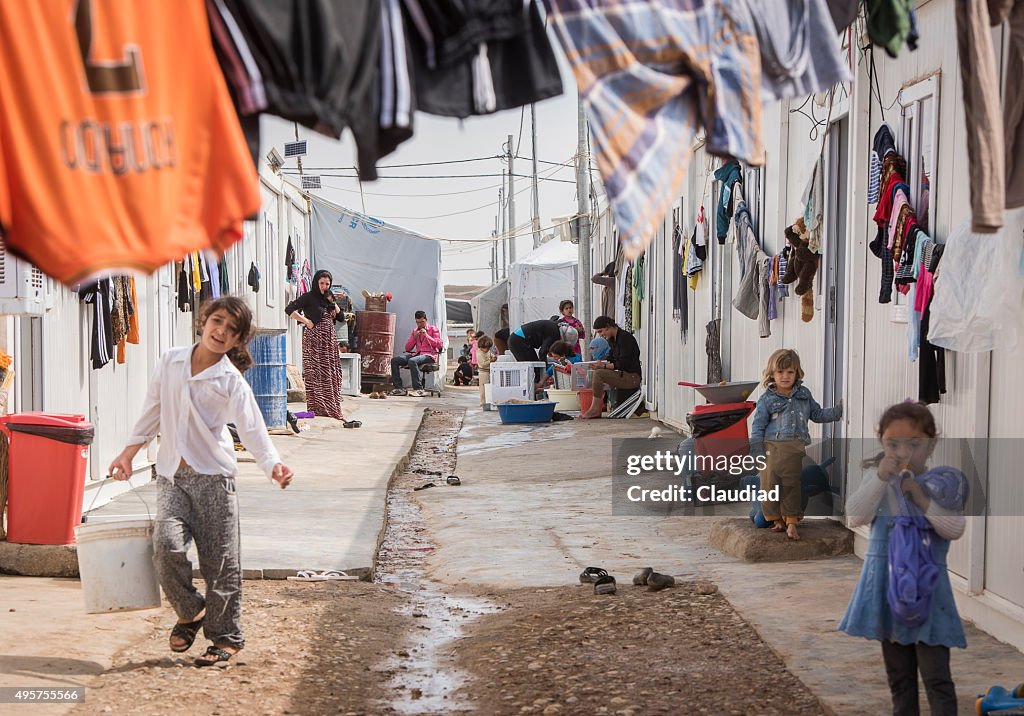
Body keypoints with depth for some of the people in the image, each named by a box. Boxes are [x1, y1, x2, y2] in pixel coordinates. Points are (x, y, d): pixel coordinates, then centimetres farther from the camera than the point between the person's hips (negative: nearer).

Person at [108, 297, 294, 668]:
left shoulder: (232, 383, -5)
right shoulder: (171, 362, 6)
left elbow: (252, 428, -15)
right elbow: (152, 411, 17)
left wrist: (272, 464, -31)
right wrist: (130, 451, 18)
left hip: (212, 475, -2)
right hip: (171, 475, 3)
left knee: (219, 560, 0)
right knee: (167, 544, -16)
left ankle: (226, 637, 16)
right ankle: (190, 612, 10)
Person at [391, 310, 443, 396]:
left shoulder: (433, 329, 6)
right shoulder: (415, 331, 20)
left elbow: (440, 345, -6)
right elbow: (407, 348, 16)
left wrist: (426, 336, -11)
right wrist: (414, 337, 0)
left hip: (429, 355, -6)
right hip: (417, 354, 6)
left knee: (412, 361, -37)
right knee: (394, 360, -12)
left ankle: (419, 389, -35)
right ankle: (399, 388, -17)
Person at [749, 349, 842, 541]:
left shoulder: (803, 394, 13)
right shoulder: (767, 399, 1)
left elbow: (817, 414, 24)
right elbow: (758, 426, 1)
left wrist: (838, 411, 13)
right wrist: (757, 453, -4)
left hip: (795, 449, 2)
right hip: (773, 448, -2)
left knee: (791, 485, 1)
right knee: (771, 484, -1)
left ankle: (791, 522, 7)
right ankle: (777, 520, 14)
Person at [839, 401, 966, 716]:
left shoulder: (943, 483, -6)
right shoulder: (877, 479, 1)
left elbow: (954, 529, -18)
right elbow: (856, 516, -14)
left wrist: (919, 495, -24)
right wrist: (881, 478, -24)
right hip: (887, 585, 3)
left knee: (936, 677, -7)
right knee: (899, 675, 16)